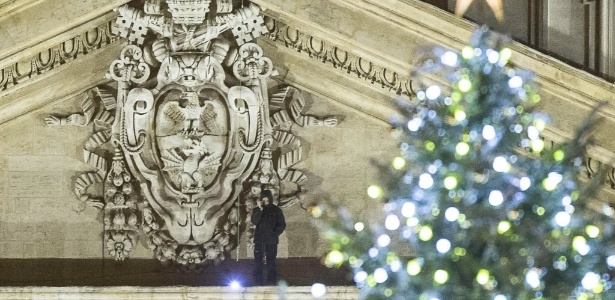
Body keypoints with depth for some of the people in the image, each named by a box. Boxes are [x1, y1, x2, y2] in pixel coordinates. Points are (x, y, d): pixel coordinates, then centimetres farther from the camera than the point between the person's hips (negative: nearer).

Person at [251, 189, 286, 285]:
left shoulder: (276, 210, 4)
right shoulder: (257, 210, 7)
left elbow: (282, 224, 6)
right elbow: (254, 221, -10)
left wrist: (275, 233, -5)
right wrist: (260, 209, -16)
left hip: (271, 240, -1)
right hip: (259, 240, 1)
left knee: (271, 262, -3)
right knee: (258, 262, -3)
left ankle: (271, 282, 1)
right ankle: (258, 282, 0)